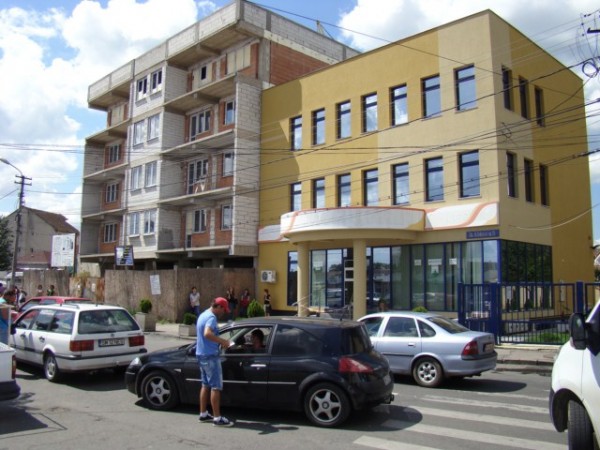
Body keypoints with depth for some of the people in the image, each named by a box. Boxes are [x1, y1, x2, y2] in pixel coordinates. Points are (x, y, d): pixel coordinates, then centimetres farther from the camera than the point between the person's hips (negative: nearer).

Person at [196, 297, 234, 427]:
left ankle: (203, 414, 23)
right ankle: (217, 418, -1)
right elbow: (207, 334, -35)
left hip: (201, 354, 10)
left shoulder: (203, 315, 15)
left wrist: (219, 341, 19)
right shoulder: (211, 317, -17)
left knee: (206, 385, 16)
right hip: (210, 356, -10)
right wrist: (223, 341, -27)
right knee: (216, 387, -5)